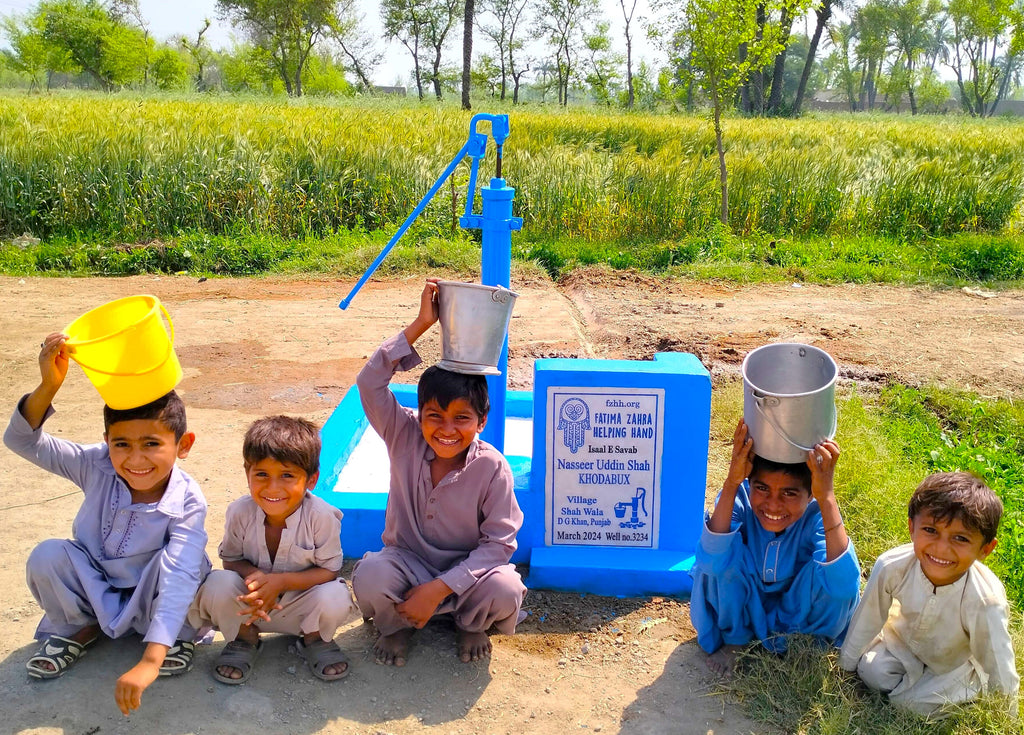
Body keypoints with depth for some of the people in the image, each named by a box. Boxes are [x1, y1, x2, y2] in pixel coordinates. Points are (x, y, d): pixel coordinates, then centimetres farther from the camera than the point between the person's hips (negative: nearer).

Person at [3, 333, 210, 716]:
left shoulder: (187, 503, -30)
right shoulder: (98, 467, -20)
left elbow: (178, 580, -42)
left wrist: (149, 663, -53)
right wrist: (48, 386, -44)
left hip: (148, 598, -3)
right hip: (94, 586, 3)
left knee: (171, 562, -34)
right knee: (48, 556, -24)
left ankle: (178, 635, -4)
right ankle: (80, 628, 4)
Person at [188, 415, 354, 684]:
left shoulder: (321, 516, -24)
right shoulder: (240, 512, -17)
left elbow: (329, 570, -16)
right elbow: (231, 558, -2)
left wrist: (281, 581, -31)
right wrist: (252, 574, -27)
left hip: (301, 604, -2)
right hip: (250, 607, 2)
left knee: (335, 599, -33)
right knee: (218, 585, -28)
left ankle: (315, 639, 6)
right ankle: (244, 638, 6)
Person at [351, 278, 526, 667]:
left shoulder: (492, 467, -18)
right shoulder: (405, 438, -13)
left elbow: (499, 542, -17)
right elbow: (369, 382, -23)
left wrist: (438, 589, -25)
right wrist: (420, 324, -28)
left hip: (466, 570, -1)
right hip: (406, 560, 1)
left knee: (505, 591, -32)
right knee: (370, 577, -32)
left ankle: (472, 625, 8)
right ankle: (395, 626, 7)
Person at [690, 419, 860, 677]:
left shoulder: (817, 513, -28)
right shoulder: (739, 498, -28)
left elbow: (844, 586, -45)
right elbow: (711, 562, -44)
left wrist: (827, 498, -49)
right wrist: (732, 482, -49)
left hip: (797, 611, 0)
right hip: (740, 607, 0)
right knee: (726, 553, -29)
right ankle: (734, 640, -1)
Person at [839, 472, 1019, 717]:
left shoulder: (985, 603, -38)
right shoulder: (891, 566, -33)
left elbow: (1001, 677, -22)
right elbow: (866, 622, -14)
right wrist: (845, 667, -1)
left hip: (954, 665, -2)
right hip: (904, 643, 2)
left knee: (913, 705, -12)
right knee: (871, 671, -16)